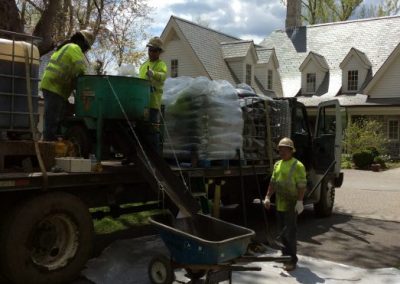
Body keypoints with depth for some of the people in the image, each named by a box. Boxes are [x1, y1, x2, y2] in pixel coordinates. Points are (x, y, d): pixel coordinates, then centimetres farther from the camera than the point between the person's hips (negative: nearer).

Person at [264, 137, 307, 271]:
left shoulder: (297, 165, -10)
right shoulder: (277, 164, 12)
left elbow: (302, 185, -15)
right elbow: (273, 182, 14)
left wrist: (299, 201, -21)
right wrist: (268, 197, 8)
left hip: (291, 205, -7)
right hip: (279, 204, 7)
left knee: (290, 232, -4)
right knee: (282, 231, 15)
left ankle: (292, 260, 4)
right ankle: (286, 254, 28)